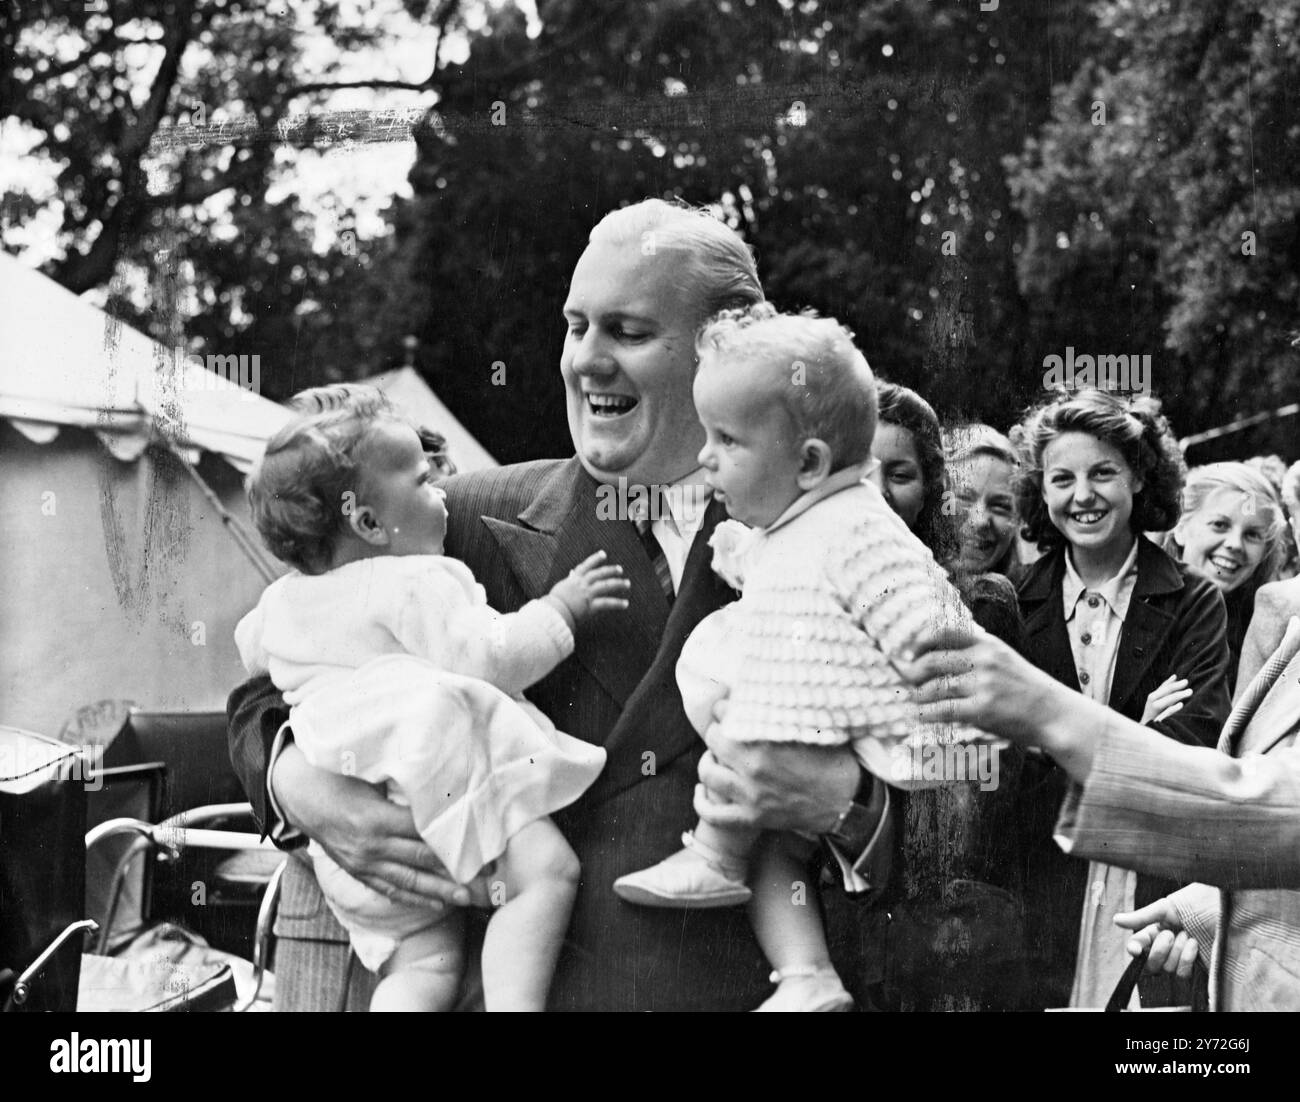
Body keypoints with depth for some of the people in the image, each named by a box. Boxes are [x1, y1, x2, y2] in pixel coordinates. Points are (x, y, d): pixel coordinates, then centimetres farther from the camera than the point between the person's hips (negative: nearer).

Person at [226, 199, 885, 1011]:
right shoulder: (476, 523, 3)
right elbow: (272, 695, 8)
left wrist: (840, 799, -20)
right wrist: (307, 791, -12)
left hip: (760, 981, 0)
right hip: (526, 976, 0)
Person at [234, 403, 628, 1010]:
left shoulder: (279, 604, 22)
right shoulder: (415, 582, -3)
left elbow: (251, 649, 42)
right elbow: (487, 656, -12)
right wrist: (559, 608, 0)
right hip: (434, 761, -8)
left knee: (425, 962, 5)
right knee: (546, 870, -15)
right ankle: (512, 1004, -32)